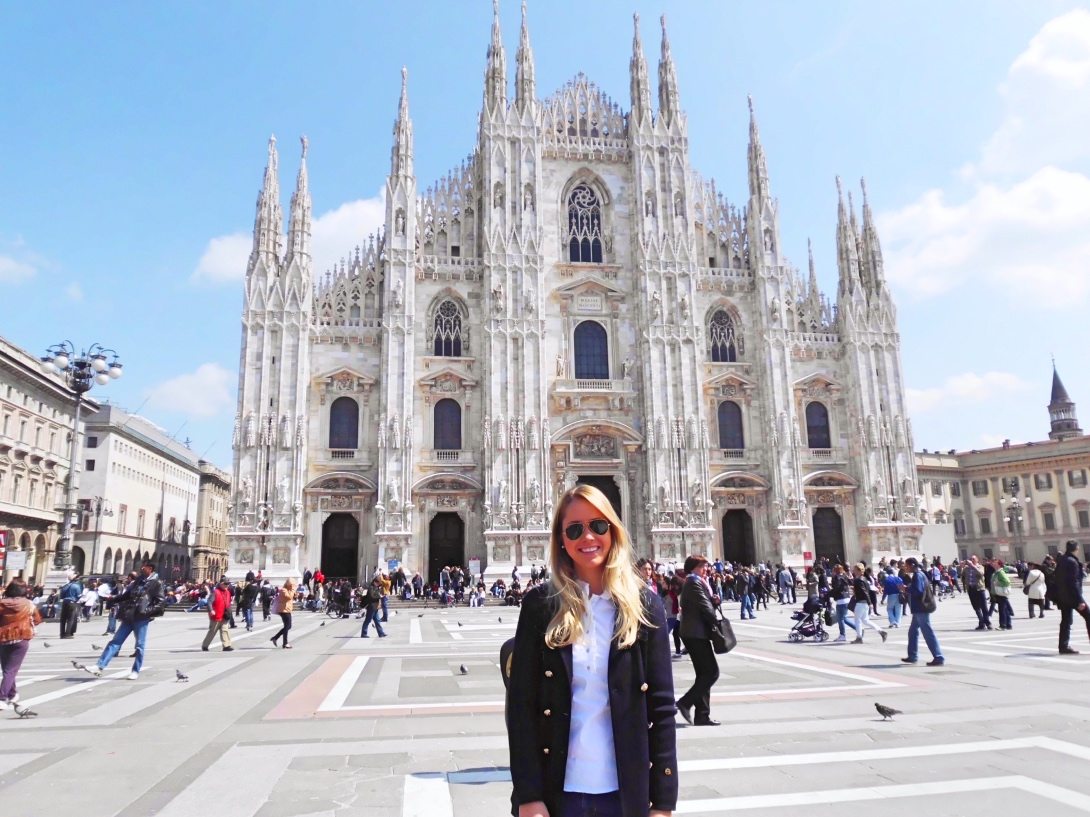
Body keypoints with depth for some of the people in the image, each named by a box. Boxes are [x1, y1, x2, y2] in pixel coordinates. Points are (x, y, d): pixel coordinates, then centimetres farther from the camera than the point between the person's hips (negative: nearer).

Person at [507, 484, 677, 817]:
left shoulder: (644, 605, -3)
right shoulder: (540, 604, -5)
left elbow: (661, 705, -1)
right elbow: (521, 703, -5)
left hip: (627, 790, 1)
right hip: (556, 790, -1)